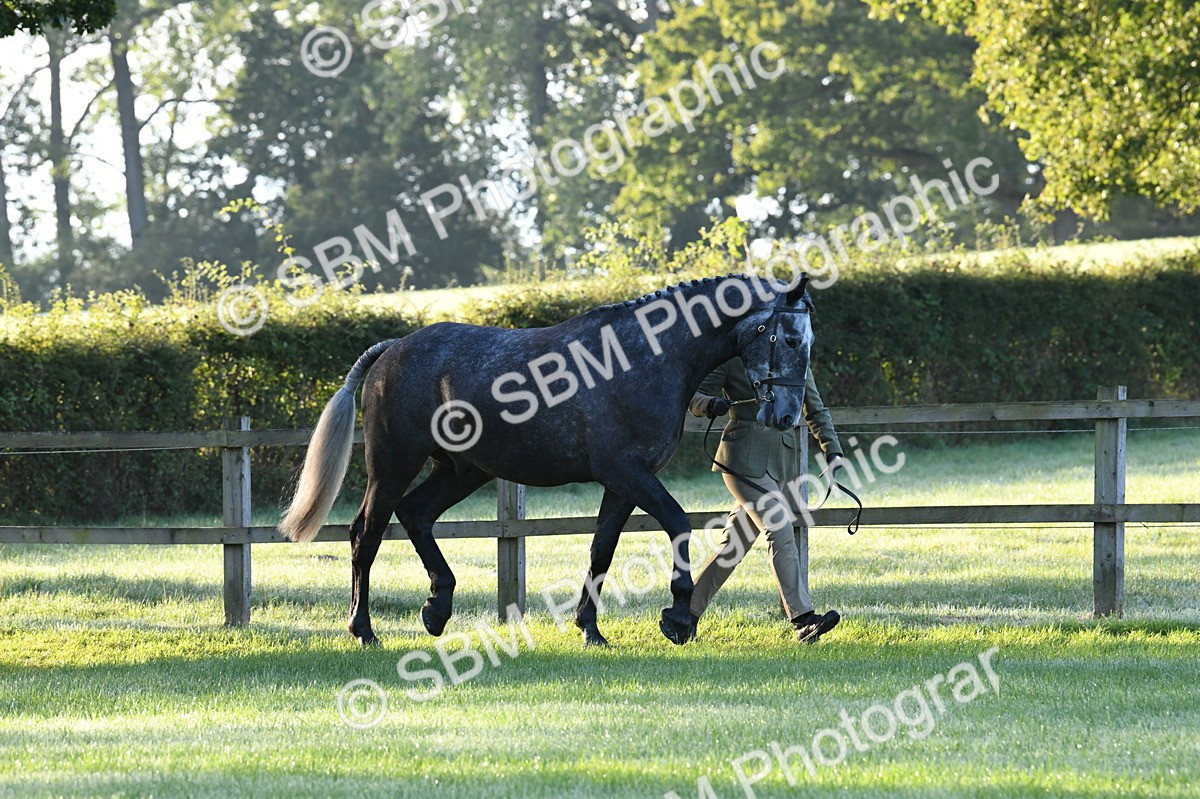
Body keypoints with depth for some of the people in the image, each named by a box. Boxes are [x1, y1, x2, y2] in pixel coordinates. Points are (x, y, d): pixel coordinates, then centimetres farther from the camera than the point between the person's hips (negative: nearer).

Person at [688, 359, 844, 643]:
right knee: (781, 532, -19)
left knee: (733, 544, 10)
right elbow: (694, 398, -2)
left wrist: (832, 448, 4)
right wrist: (711, 404, -25)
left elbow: (816, 411, 18)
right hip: (746, 458, -6)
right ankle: (803, 620, -25)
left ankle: (688, 612, 21)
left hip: (783, 460, 6)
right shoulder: (730, 360, -1)